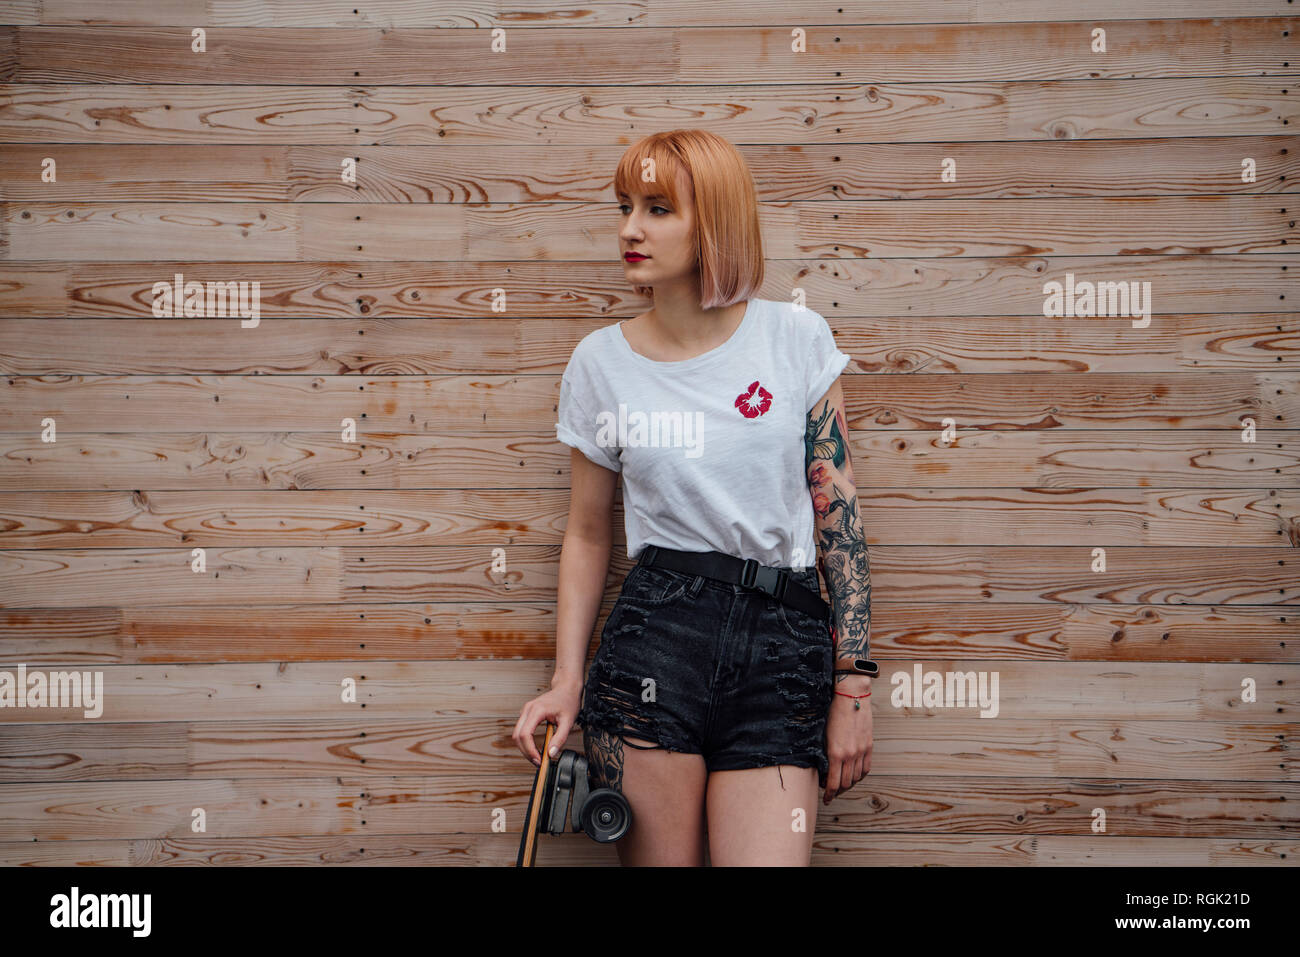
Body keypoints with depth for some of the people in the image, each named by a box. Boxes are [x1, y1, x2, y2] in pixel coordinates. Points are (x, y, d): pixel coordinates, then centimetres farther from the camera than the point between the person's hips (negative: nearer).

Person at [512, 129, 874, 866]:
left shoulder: (797, 339, 1)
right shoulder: (602, 362, 5)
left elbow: (839, 516, 2)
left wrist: (853, 689, 0)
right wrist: (568, 679, 4)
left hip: (785, 647, 0)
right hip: (656, 638, 1)